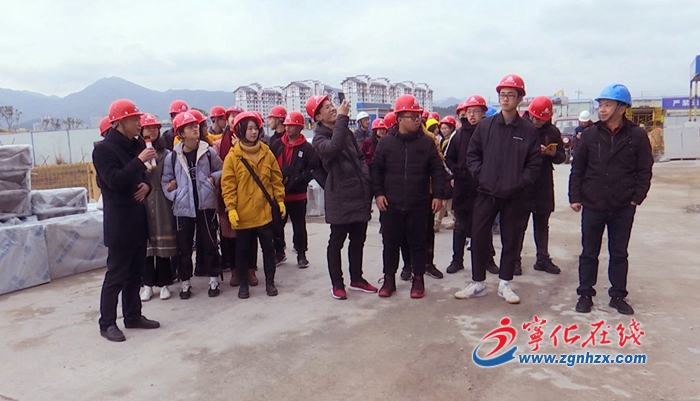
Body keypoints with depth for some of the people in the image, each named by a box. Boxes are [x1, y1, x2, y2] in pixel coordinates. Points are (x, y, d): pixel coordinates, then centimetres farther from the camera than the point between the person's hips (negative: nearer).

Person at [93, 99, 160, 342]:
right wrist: (140, 160, -23)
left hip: (138, 217, 8)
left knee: (135, 273, 14)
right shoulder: (104, 149, -11)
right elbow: (115, 181, -23)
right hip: (119, 221, -7)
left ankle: (133, 316, 25)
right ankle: (107, 323, 10)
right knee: (116, 274, -1)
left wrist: (147, 185, -2)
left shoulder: (136, 145, 12)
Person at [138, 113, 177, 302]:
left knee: (164, 243, 3)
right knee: (146, 243, 3)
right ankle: (148, 284, 15)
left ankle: (164, 283, 14)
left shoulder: (166, 154, 5)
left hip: (162, 203, 0)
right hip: (142, 203, 0)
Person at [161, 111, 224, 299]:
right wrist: (175, 197, -8)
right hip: (183, 207, 1)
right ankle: (185, 283, 22)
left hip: (206, 204, 0)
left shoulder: (208, 152, -2)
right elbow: (166, 181, 4)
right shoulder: (172, 156, -2)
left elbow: (221, 170, 9)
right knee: (184, 246, 9)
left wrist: (213, 178, -10)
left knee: (209, 243, 8)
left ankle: (214, 280, 20)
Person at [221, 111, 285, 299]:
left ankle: (270, 282, 23)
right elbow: (228, 185, -7)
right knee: (242, 250, 10)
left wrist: (280, 200, 2)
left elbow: (276, 179, 7)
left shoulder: (267, 153, 3)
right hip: (243, 213, -2)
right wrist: (231, 208, -12)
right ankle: (243, 284, 23)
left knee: (268, 247, 10)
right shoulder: (232, 156, -5)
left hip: (264, 211, 2)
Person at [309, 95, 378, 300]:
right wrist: (342, 118, -27)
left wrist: (366, 179, 5)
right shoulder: (320, 138, -8)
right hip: (340, 198, -7)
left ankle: (356, 279, 29)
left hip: (360, 195, 7)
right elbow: (333, 147, -32)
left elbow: (360, 157, 20)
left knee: (358, 240, 15)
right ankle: (337, 284, 15)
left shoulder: (346, 131, 14)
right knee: (337, 241, 2)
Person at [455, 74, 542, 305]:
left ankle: (505, 284, 23)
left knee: (512, 241, 8)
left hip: (514, 196, 0)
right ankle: (478, 283, 17)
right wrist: (480, 174, -5)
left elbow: (535, 163, 1)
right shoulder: (485, 125, 3)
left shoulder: (528, 130, 0)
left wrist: (521, 182, -11)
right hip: (486, 193, 1)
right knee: (479, 238, 3)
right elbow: (472, 154, 7)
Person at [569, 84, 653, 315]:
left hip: (623, 208, 0)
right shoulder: (590, 134, 0)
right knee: (589, 253, 9)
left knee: (619, 253, 12)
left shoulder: (637, 136, -3)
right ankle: (585, 294, 21)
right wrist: (575, 197, -2)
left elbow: (644, 171, 1)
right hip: (592, 206, 1)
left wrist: (637, 198, -7)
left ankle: (618, 295, 25)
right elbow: (577, 168, 2)